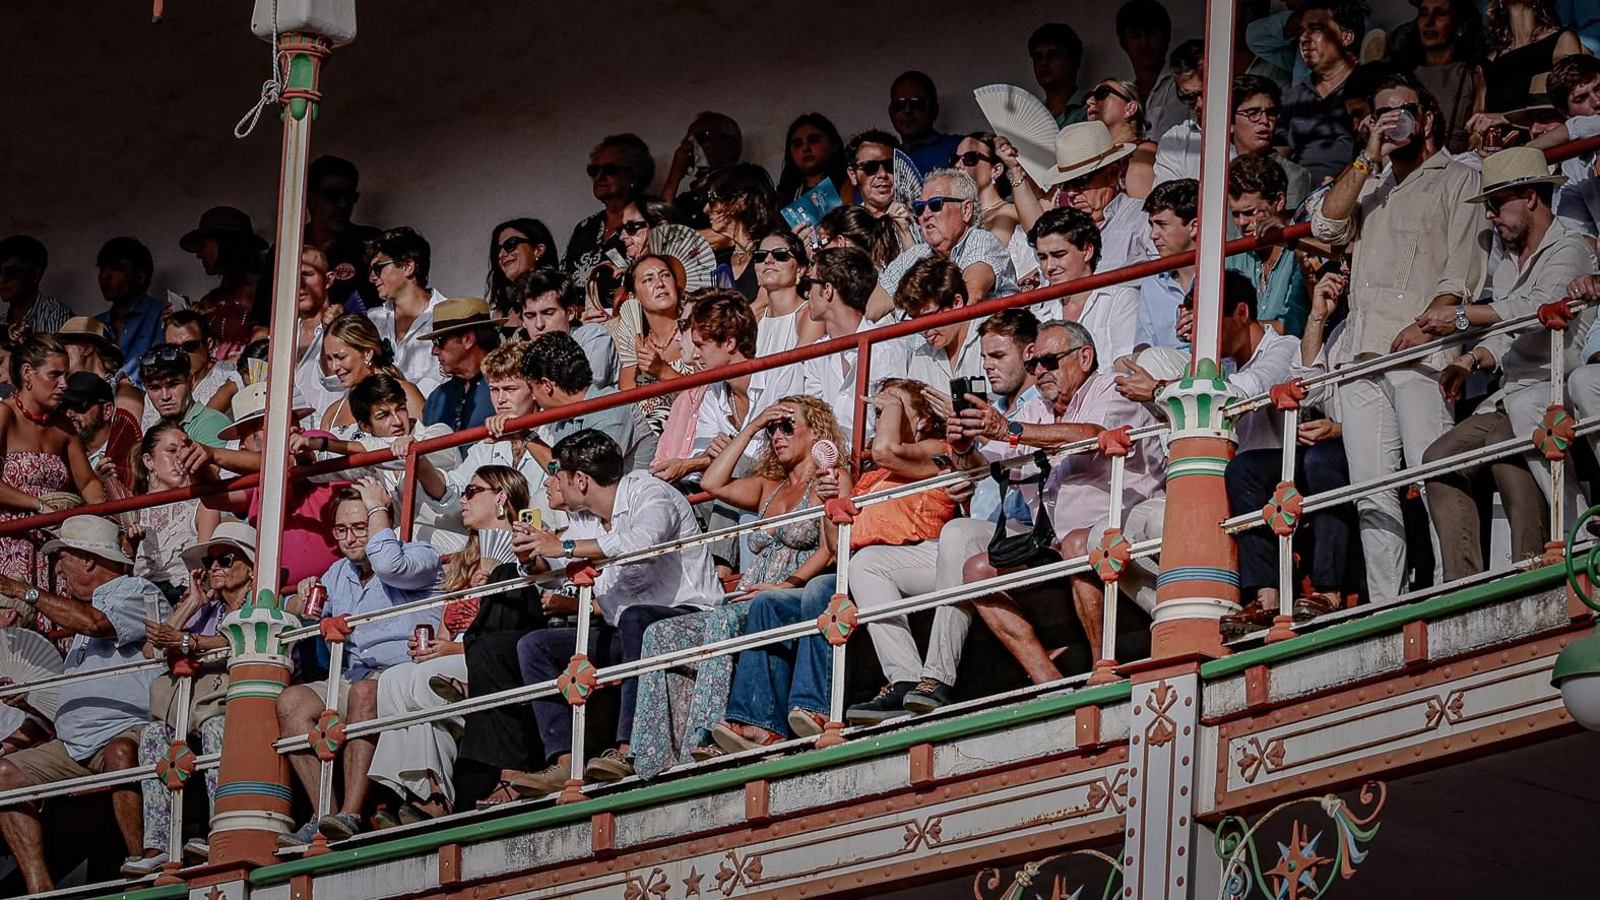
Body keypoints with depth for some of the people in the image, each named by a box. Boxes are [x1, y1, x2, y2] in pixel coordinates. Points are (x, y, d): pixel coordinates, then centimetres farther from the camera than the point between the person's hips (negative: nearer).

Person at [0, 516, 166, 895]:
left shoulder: (138, 592, -1)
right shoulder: (88, 605, 29)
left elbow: (94, 623, -21)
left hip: (129, 730, -9)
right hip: (74, 746, 9)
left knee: (120, 753, -41)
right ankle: (40, 889, -19)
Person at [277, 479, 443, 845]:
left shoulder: (420, 555, 4)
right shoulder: (339, 574, 25)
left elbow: (388, 565, -19)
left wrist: (377, 507, -5)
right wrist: (302, 599, 4)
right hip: (352, 682, 7)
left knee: (363, 690, -38)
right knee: (291, 700, -19)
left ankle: (351, 814, -46)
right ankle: (325, 816, -29)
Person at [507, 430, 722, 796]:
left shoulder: (650, 494, -12)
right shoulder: (582, 521, 13)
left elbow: (642, 542, -34)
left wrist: (564, 547, -28)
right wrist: (534, 550, 0)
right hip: (623, 631, 9)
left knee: (635, 618, -40)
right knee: (534, 645, -3)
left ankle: (628, 749, -43)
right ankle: (564, 761, -20)